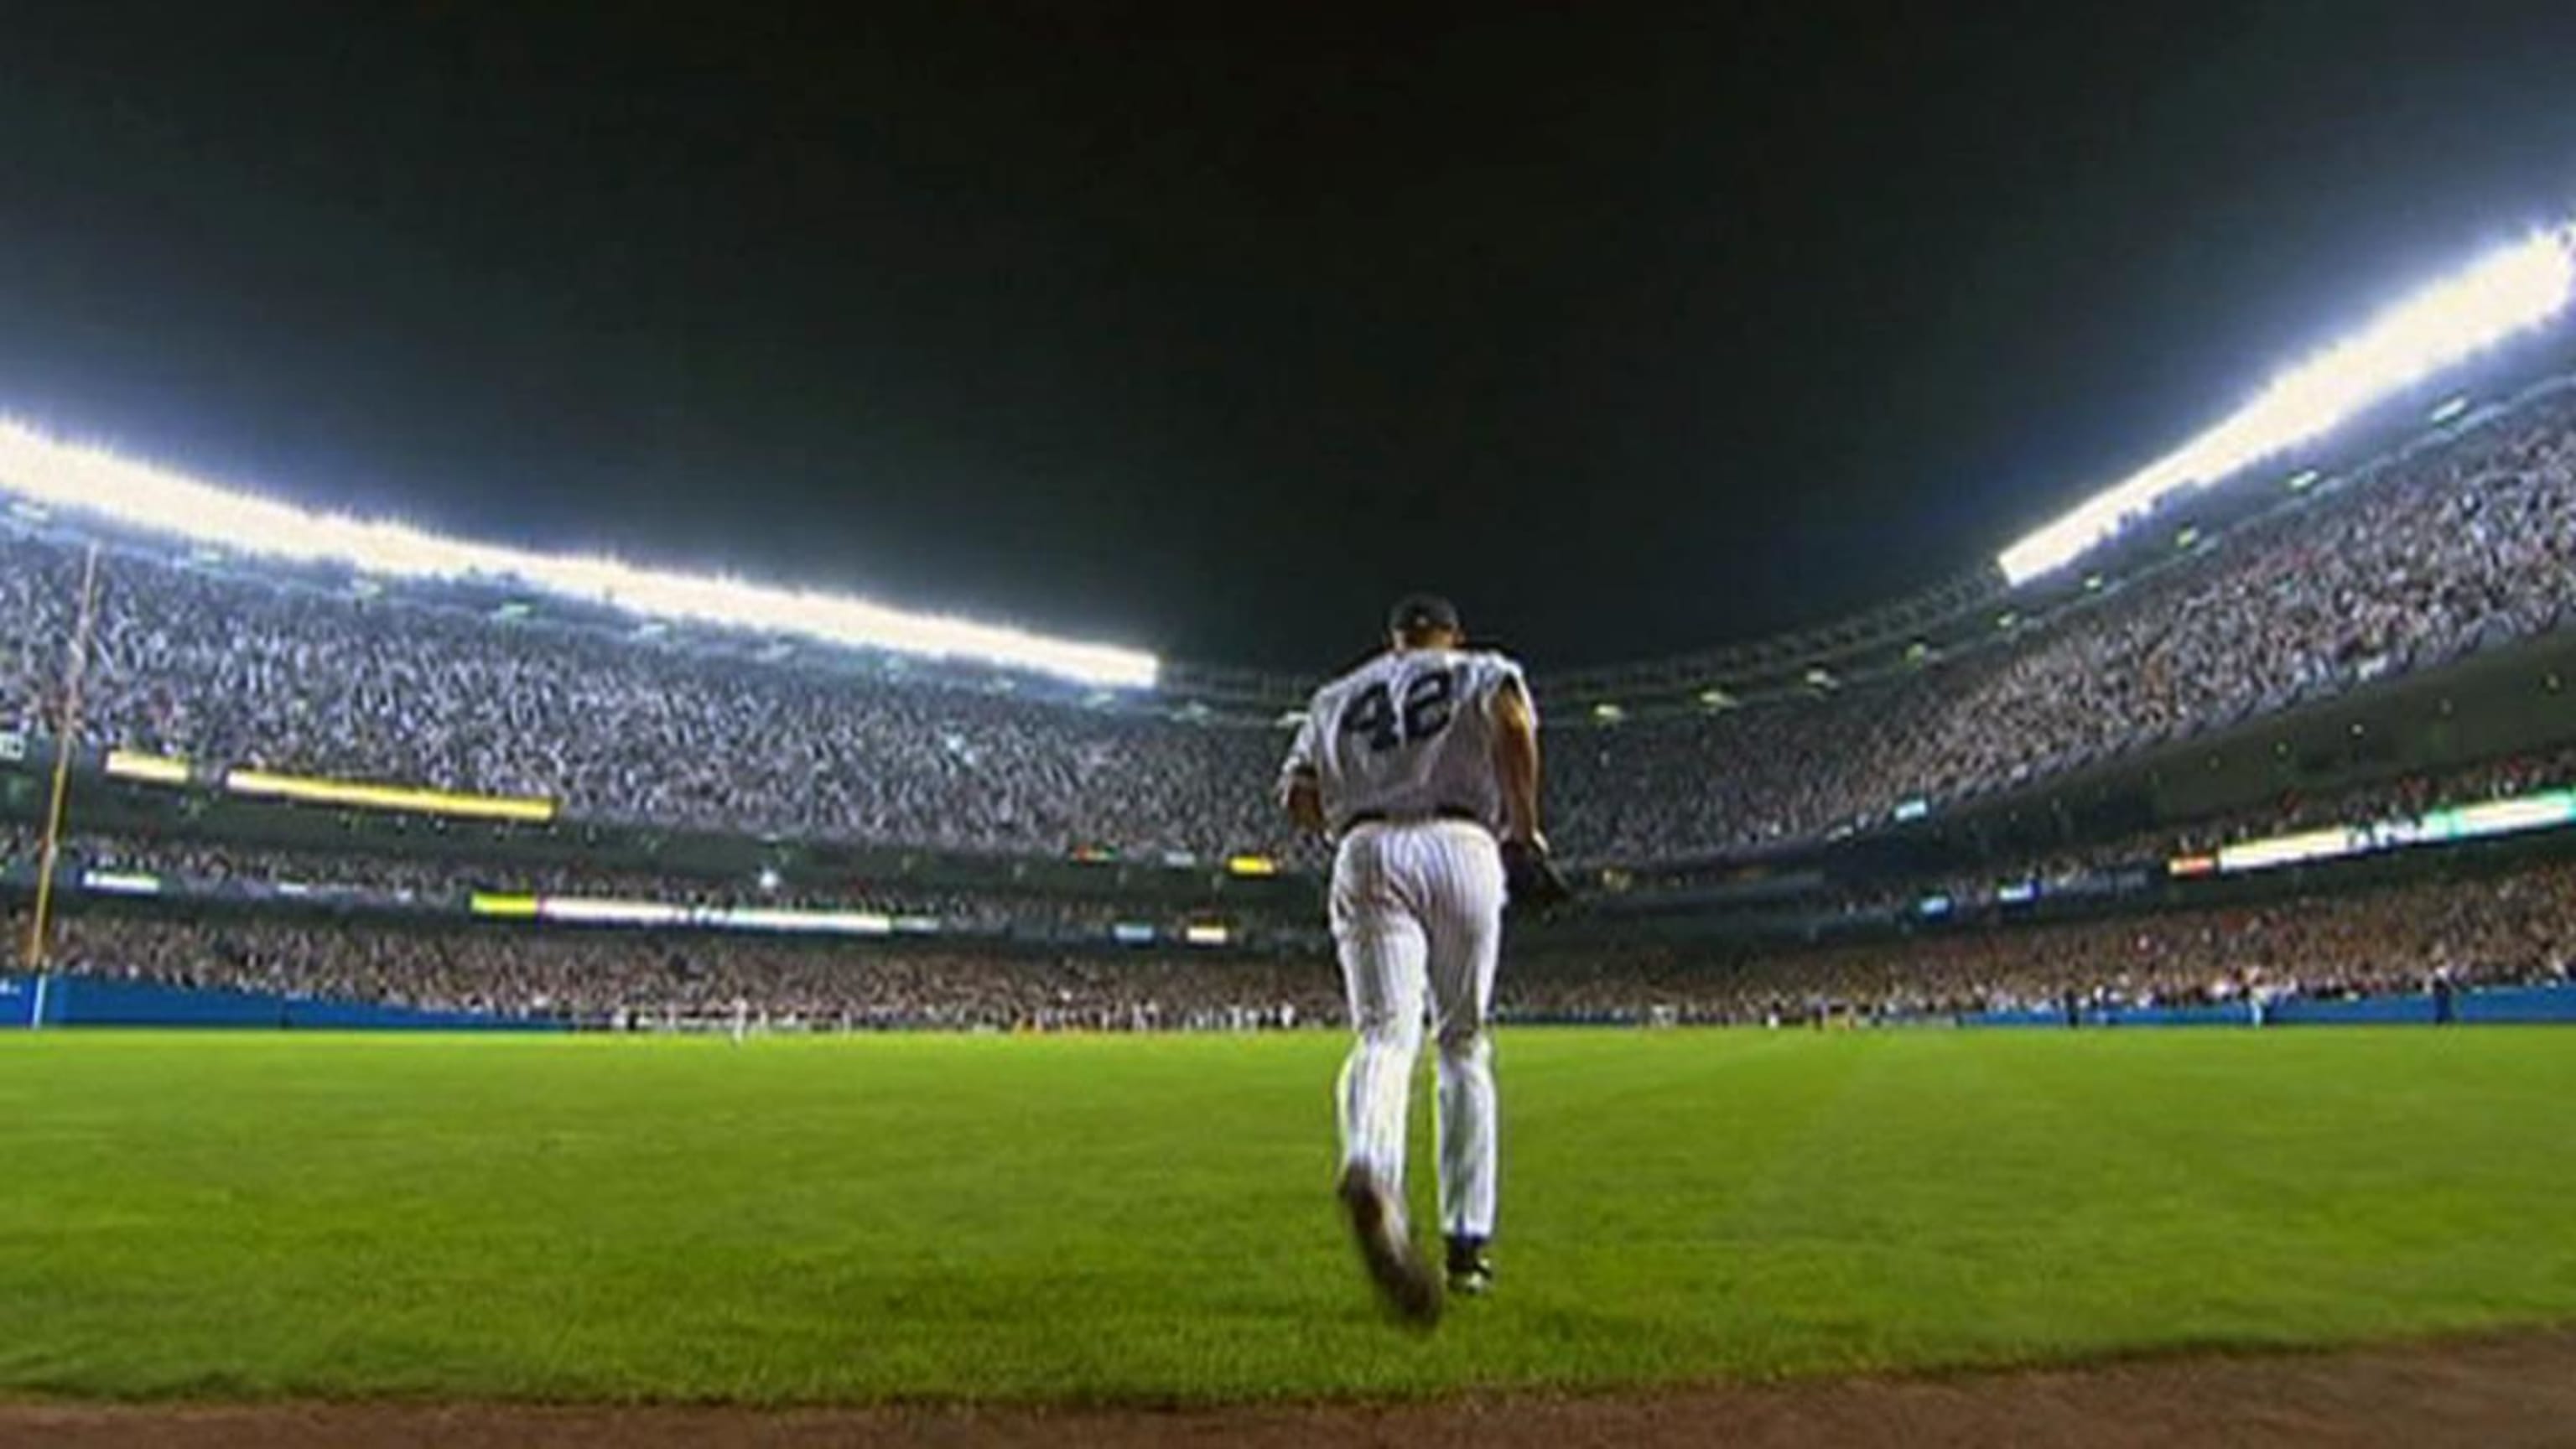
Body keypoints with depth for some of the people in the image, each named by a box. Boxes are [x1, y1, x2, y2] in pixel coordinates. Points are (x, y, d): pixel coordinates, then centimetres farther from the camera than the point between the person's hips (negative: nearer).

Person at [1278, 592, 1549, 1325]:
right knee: (1464, 1043, 11)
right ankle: (1467, 1241, 10)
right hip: (1461, 847, -1)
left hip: (1365, 854, 1)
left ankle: (1370, 1174, -44)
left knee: (1384, 1034, -11)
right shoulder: (1481, 670, 17)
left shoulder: (1336, 695, 25)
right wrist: (1524, 823, 2)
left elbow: (1298, 796, 14)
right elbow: (1512, 719, -7)